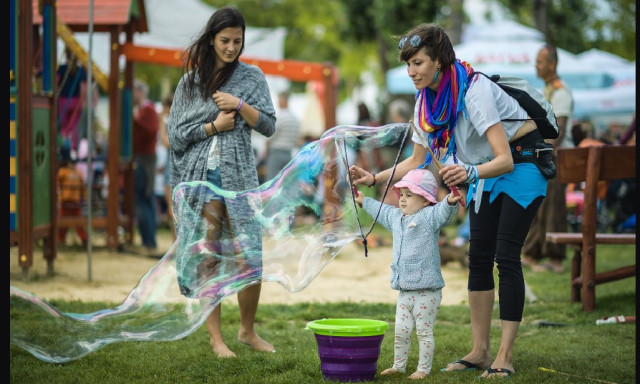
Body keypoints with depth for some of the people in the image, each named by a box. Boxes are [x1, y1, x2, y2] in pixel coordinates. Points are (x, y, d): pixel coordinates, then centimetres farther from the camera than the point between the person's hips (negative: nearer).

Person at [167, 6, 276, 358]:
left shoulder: (252, 77, 8)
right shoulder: (191, 81, 8)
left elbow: (268, 126, 4)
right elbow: (176, 132, 5)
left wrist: (239, 106, -10)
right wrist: (213, 127, -6)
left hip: (239, 176, 0)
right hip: (200, 175, 0)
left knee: (250, 259, -5)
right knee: (207, 257, 0)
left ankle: (248, 330, 15)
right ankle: (215, 338, 7)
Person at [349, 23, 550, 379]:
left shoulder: (473, 91, -30)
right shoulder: (427, 100, -5)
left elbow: (505, 160, -34)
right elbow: (418, 161, 5)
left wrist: (471, 172, -52)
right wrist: (374, 178, -6)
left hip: (523, 160, -8)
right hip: (486, 170, 8)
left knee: (506, 255, -14)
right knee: (479, 256, 3)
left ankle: (505, 357, -11)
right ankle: (481, 350, 9)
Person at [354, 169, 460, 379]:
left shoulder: (429, 216, -7)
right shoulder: (396, 217, 16)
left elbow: (443, 212, -28)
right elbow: (382, 211, 37)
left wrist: (450, 202, -50)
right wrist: (365, 202, 51)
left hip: (427, 290, -7)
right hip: (404, 290, 7)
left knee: (424, 331, 0)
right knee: (401, 331, 12)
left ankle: (424, 369, 8)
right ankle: (398, 365, 24)